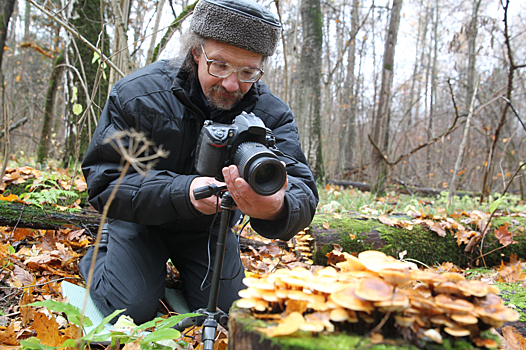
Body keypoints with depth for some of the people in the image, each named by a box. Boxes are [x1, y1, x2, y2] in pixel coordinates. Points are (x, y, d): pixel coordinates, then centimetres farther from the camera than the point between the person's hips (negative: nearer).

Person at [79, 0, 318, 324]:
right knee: (132, 309, -13)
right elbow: (103, 181, -26)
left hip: (210, 228, 3)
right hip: (141, 221, -2)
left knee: (227, 309, 1)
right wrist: (182, 192, -44)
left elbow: (303, 192, -31)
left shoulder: (273, 114, -20)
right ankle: (101, 253, 19)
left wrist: (277, 209, -59)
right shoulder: (137, 94, -25)